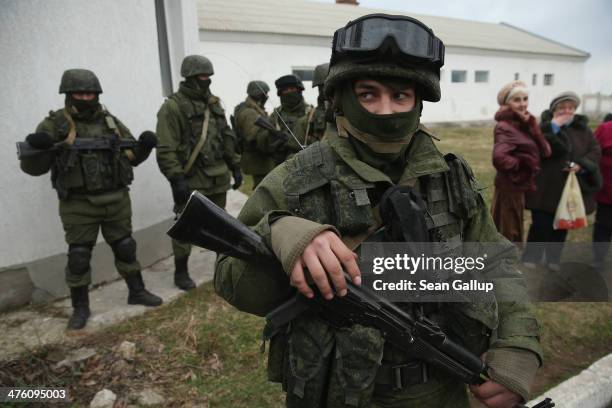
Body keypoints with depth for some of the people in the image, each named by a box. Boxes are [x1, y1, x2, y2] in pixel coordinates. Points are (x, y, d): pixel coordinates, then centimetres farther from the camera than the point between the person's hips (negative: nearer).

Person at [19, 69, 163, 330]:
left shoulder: (111, 122, 7)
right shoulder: (54, 124, -3)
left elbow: (133, 157, 11)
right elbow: (32, 167, -6)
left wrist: (144, 146, -11)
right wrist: (36, 147, -28)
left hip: (117, 201, 3)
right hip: (78, 206, -3)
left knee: (125, 247, 12)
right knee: (78, 256, 5)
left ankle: (137, 292, 29)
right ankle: (80, 307, 22)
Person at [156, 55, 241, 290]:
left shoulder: (214, 103, 13)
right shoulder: (173, 107, -9)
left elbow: (227, 137, 17)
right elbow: (166, 149, -15)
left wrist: (235, 167, 14)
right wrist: (176, 178, -20)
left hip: (218, 178, 7)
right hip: (191, 180, -6)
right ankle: (181, 272, 17)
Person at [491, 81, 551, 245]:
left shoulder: (523, 123, 6)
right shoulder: (505, 127, -20)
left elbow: (545, 151, -1)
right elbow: (499, 157, -38)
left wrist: (532, 126, -13)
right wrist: (521, 164, -19)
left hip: (517, 187, 9)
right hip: (510, 187, -9)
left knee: (511, 233, 22)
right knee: (508, 234, 4)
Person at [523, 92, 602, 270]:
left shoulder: (583, 128, 6)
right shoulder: (545, 127, -6)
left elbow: (596, 151, 5)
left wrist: (581, 165, -13)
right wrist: (553, 127, -22)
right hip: (545, 187, -4)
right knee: (540, 224, -2)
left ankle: (553, 257, 32)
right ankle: (531, 257, 17)